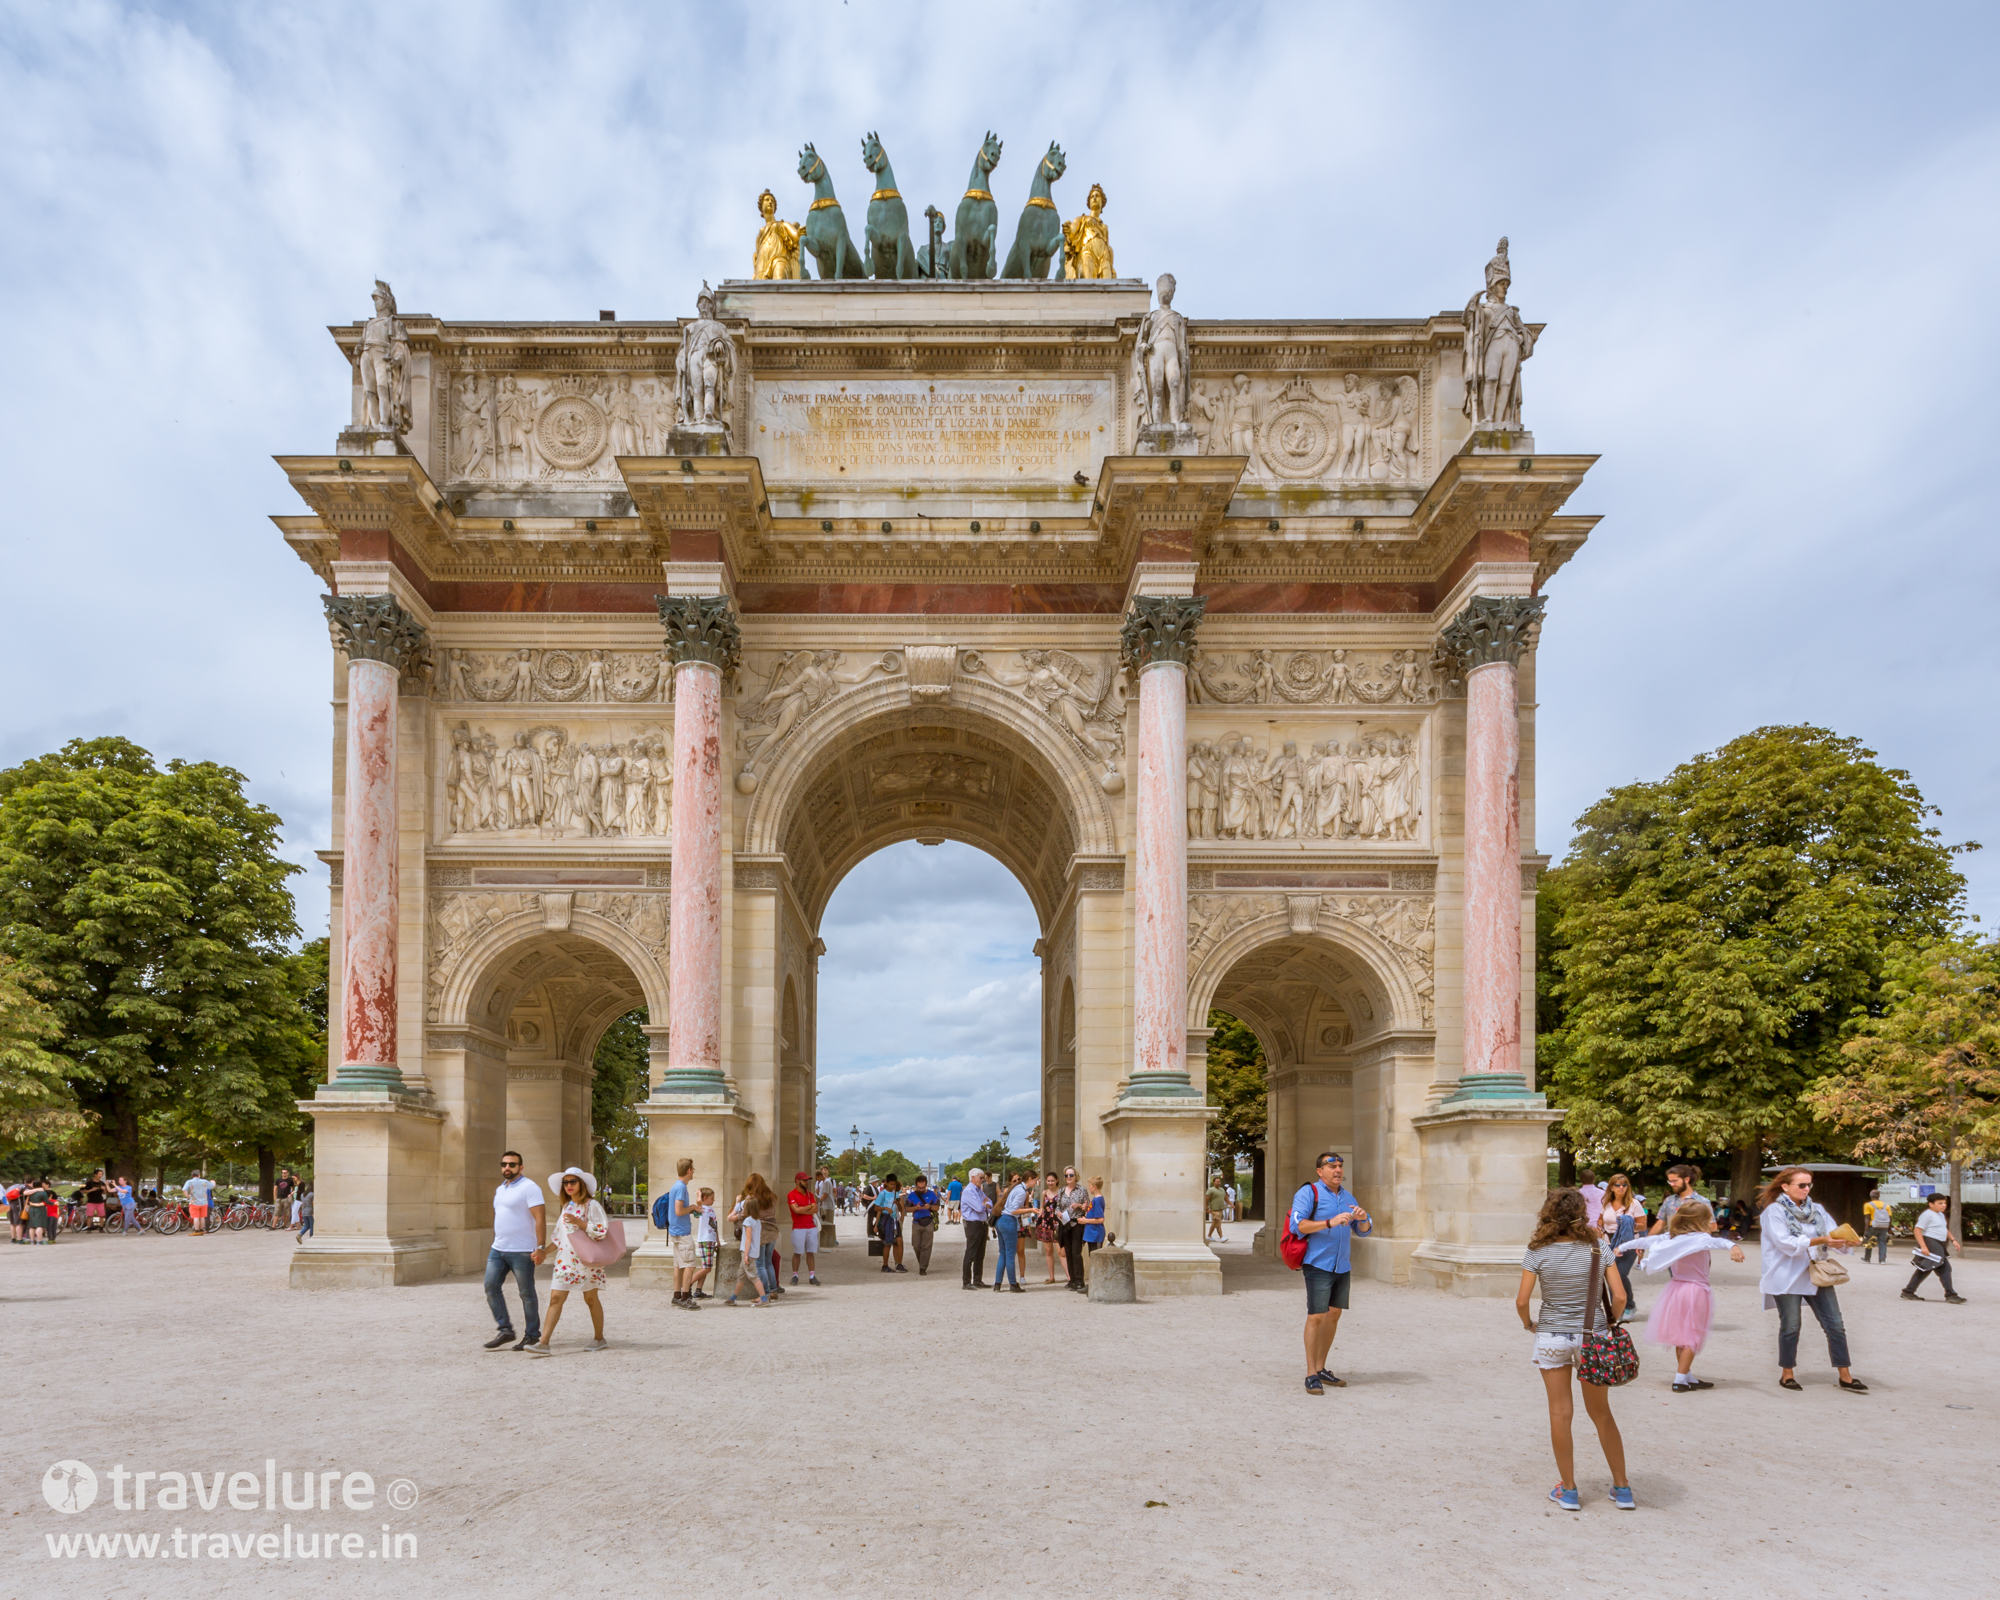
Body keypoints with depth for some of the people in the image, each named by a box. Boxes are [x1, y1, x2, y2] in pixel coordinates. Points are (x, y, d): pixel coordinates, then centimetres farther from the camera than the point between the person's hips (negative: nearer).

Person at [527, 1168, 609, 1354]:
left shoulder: (591, 1205, -6)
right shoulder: (566, 1207, 15)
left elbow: (601, 1230, -15)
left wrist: (578, 1221, -21)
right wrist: (544, 1252, 12)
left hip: (586, 1259, -5)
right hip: (565, 1259, 6)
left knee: (590, 1298, 4)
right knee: (555, 1298, -5)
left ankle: (599, 1339, 18)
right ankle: (544, 1343, -10)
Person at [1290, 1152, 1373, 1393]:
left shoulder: (1348, 1198, 17)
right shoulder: (1308, 1193, -5)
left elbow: (1364, 1230, 16)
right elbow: (1297, 1225, -17)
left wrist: (1362, 1218, -7)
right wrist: (1330, 1223, -25)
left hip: (1342, 1266, 7)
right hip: (1318, 1265, -7)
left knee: (1334, 1315, 10)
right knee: (1316, 1317, -9)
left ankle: (1321, 1369, 21)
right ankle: (1311, 1375, -4)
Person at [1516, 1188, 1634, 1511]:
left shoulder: (1538, 1253, -9)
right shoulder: (1598, 1249, -6)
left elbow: (1521, 1300, -11)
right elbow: (1620, 1296, -9)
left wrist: (1528, 1323, 8)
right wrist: (1610, 1325, 8)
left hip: (1552, 1336, -2)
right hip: (1592, 1336, 2)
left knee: (1560, 1414, 7)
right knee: (1601, 1413, 16)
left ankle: (1568, 1490, 14)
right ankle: (1622, 1488, 22)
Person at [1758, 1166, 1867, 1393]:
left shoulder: (1817, 1209, 12)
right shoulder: (1774, 1211, -6)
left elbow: (1832, 1234, 2)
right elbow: (1786, 1243, -17)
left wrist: (1843, 1240, -21)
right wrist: (1821, 1240, -25)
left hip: (1816, 1275, 5)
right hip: (1787, 1278, -5)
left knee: (1835, 1325, 1)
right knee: (1791, 1327, 2)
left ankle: (1845, 1376, 8)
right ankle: (1786, 1375, 15)